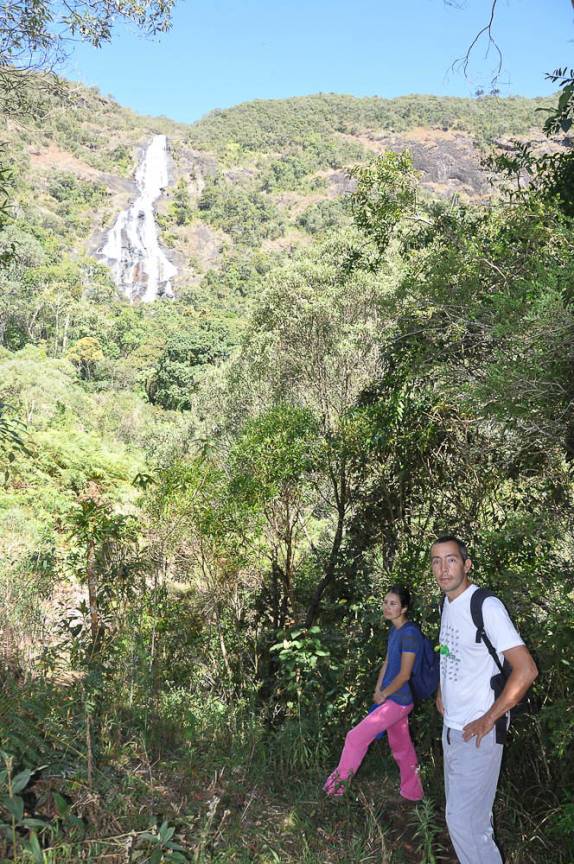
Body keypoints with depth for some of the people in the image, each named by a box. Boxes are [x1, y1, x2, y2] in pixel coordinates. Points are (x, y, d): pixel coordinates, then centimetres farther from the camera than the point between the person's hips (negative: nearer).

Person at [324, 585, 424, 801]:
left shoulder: (409, 633, -21)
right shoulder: (395, 630, 6)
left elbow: (404, 674, -20)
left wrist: (383, 694, -8)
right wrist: (378, 690, 6)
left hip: (398, 701, -8)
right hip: (394, 699, 8)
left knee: (356, 736, -4)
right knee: (402, 748, 19)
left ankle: (339, 781, 12)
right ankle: (413, 793, 33)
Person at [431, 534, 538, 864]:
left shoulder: (486, 606, -20)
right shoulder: (447, 604, 5)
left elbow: (526, 669, -23)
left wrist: (488, 720, -18)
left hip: (477, 731, -8)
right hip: (451, 726, 8)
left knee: (462, 819, -3)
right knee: (472, 813, 19)